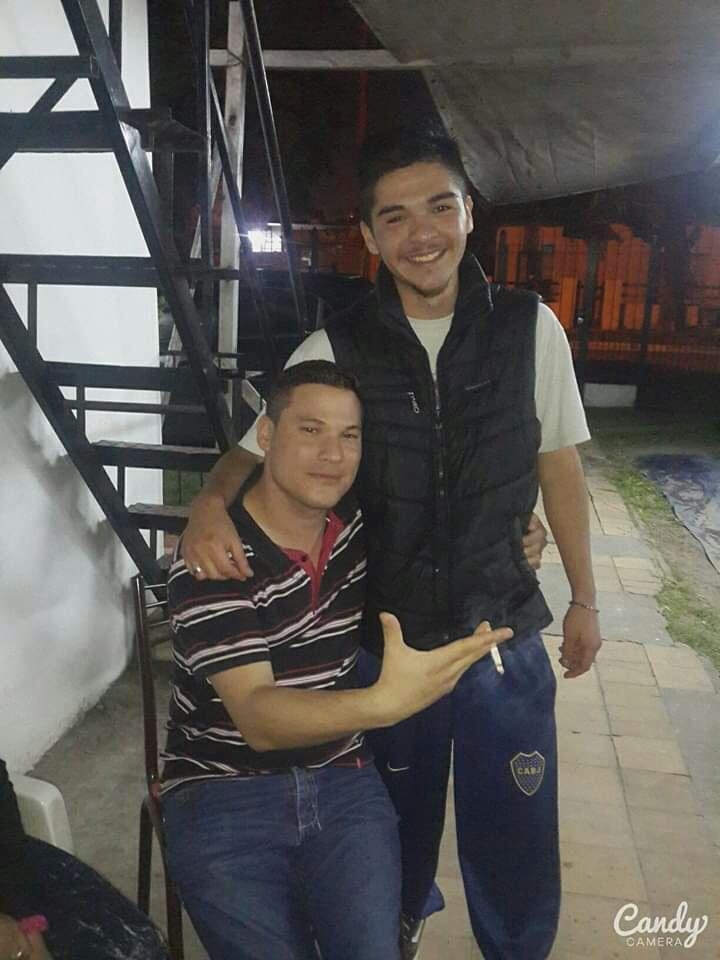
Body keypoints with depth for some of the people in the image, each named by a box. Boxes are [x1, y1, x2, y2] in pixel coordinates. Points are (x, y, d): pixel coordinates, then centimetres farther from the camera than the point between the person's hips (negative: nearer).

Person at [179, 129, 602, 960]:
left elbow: (558, 466, 3)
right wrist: (209, 505, -23)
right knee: (398, 839, 22)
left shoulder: (529, 328, -5)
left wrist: (582, 596, 8)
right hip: (384, 641, 0)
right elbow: (255, 451, -1)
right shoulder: (333, 351, -8)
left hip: (505, 639, 0)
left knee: (515, 853, 14)